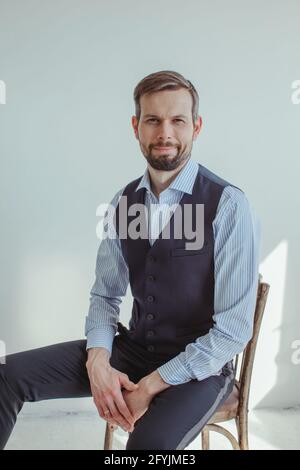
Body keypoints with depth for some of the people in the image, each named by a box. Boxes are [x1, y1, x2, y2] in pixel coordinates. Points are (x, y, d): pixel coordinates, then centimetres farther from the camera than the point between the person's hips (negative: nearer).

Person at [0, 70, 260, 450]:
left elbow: (233, 330, -17)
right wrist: (98, 361, -13)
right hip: (133, 346, 5)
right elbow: (105, 295, 5)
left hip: (199, 364, -4)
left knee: (151, 441, -35)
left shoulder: (229, 205, -17)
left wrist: (151, 386, -19)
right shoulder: (124, 201, 1)